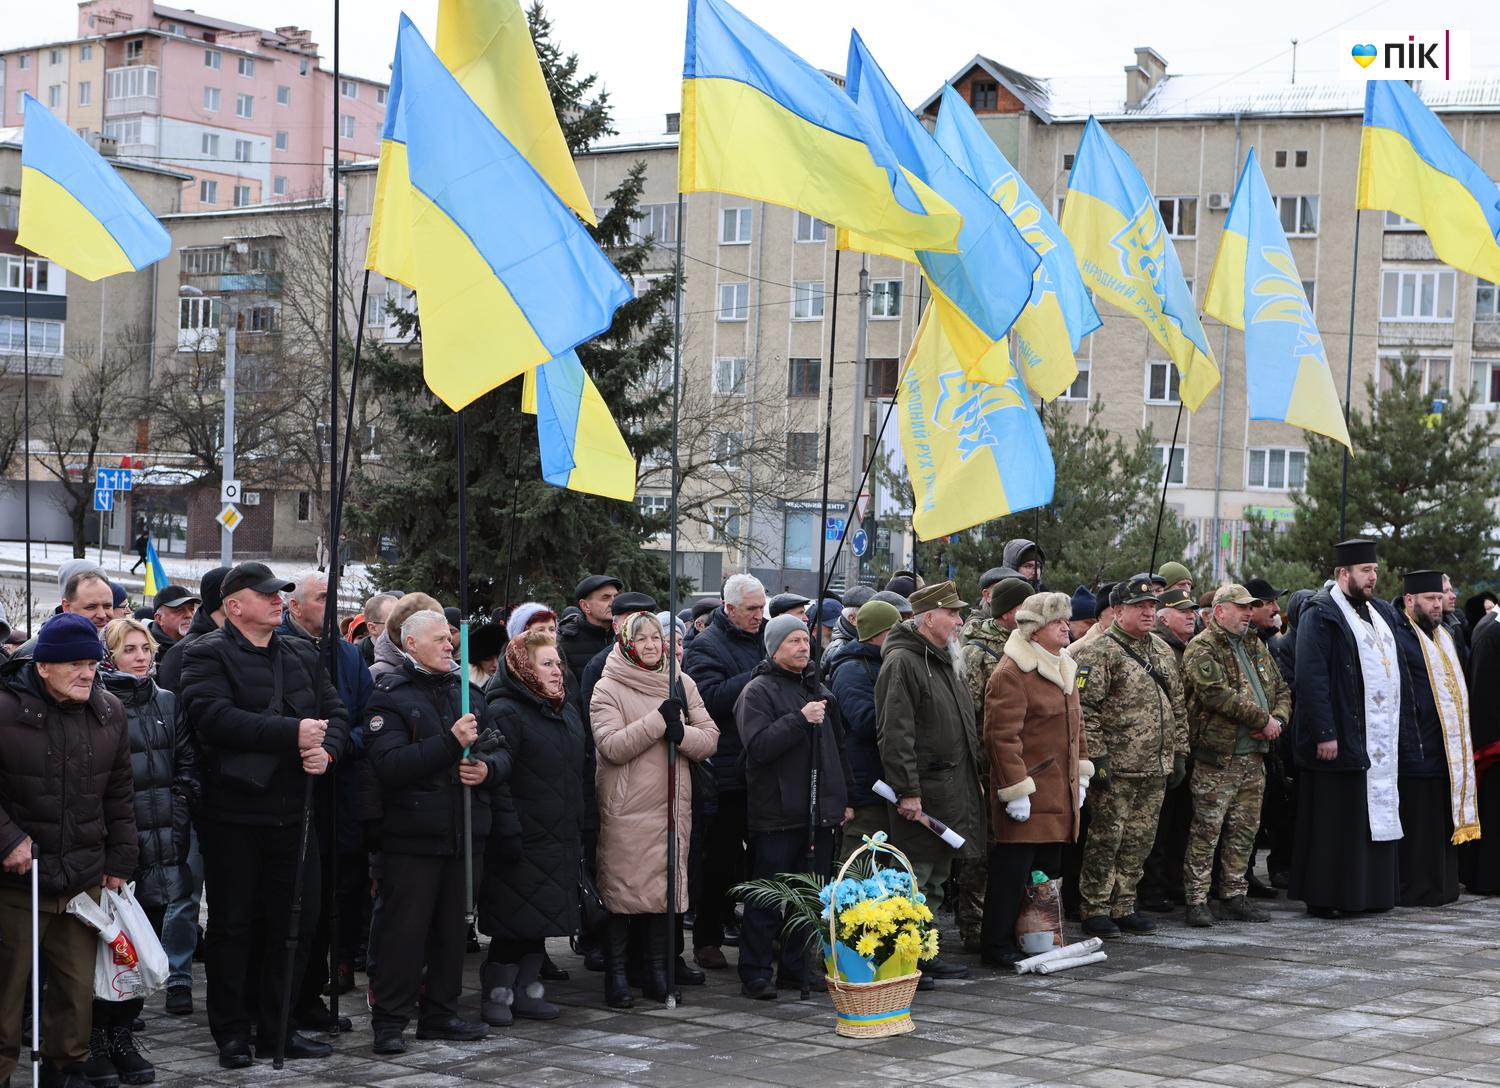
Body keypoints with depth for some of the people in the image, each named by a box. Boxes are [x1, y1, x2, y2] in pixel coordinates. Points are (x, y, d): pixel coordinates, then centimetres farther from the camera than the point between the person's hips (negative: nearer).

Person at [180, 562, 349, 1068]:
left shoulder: (301, 655, 15)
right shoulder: (209, 655, -5)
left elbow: (335, 712, 12)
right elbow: (214, 717, -22)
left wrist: (327, 747, -12)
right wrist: (293, 732, -22)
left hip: (293, 812, 6)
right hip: (234, 813, -6)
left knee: (295, 922, 8)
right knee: (234, 925, 3)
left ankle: (277, 1027, 19)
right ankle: (232, 1034, 12)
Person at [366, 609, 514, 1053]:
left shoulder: (468, 692, 14)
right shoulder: (390, 697, -6)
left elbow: (502, 752, 15)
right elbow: (389, 765, -19)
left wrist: (488, 768, -9)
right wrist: (451, 742, -23)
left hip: (466, 834, 6)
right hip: (413, 834, -6)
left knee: (453, 928, 12)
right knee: (405, 929, -4)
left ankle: (440, 1013, 22)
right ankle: (389, 1020, 4)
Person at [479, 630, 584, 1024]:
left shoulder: (567, 711, 16)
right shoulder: (505, 713, -11)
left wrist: (580, 834, 21)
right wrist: (504, 837, -27)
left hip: (560, 840, 8)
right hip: (522, 841, -8)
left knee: (539, 920, 11)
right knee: (514, 919, -3)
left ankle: (527, 989, 20)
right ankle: (498, 993, 7)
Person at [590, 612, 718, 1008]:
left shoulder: (682, 684, 11)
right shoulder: (607, 689, -2)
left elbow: (710, 738, 6)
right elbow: (612, 746, -15)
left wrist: (682, 734, -15)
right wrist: (659, 720, -20)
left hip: (672, 805, 4)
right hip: (625, 809, -4)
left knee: (668, 884, 8)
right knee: (622, 888, -2)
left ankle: (659, 971, 18)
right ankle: (616, 975, 7)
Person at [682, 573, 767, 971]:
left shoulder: (762, 642, 16)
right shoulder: (707, 646, -6)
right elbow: (711, 698, -22)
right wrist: (757, 678, -22)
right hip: (726, 770, -6)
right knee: (719, 856, 0)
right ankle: (707, 939, 8)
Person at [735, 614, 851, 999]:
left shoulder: (819, 690, 17)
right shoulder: (758, 691, -6)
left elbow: (838, 747, 24)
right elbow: (758, 745, -19)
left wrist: (844, 798, 19)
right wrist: (800, 719, -22)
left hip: (819, 814, 7)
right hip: (776, 814, -7)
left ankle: (797, 968, 19)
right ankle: (756, 974, 3)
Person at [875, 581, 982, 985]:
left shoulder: (946, 661, 17)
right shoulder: (903, 662, -14)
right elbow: (896, 733, -20)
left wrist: (973, 777, 22)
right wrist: (907, 791, -23)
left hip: (953, 791, 10)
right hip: (922, 793, -10)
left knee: (936, 878, 15)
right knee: (914, 880, -6)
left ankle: (925, 954, 24)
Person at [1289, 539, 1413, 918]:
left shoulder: (1381, 613, 16)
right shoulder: (1320, 615, -9)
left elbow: (1399, 669, 21)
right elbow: (1311, 677, -15)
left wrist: (1404, 716, 11)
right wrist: (1324, 733, -20)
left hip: (1382, 737, 8)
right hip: (1342, 737, -8)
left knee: (1378, 813, 9)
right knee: (1335, 817, -4)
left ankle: (1371, 890, 17)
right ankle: (1324, 897, 2)